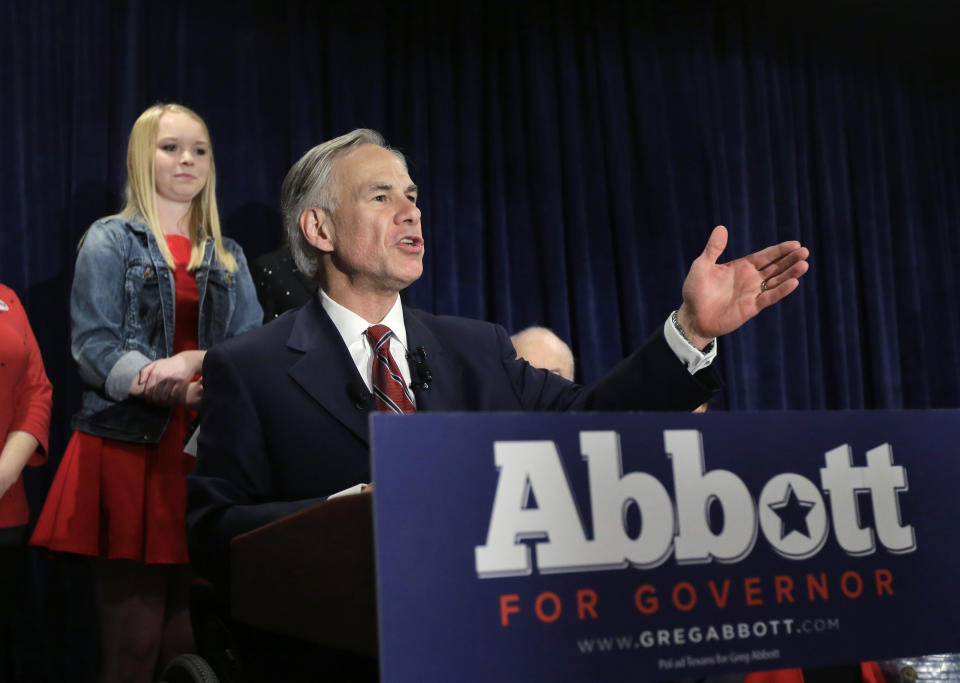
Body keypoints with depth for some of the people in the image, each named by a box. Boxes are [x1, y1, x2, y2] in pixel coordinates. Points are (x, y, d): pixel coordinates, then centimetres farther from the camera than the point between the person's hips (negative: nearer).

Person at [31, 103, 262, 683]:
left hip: (209, 449, 4)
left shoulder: (230, 258, 18)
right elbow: (93, 345, -5)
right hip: (130, 443, -3)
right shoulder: (111, 240, 7)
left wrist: (195, 361, -13)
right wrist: (179, 390, -19)